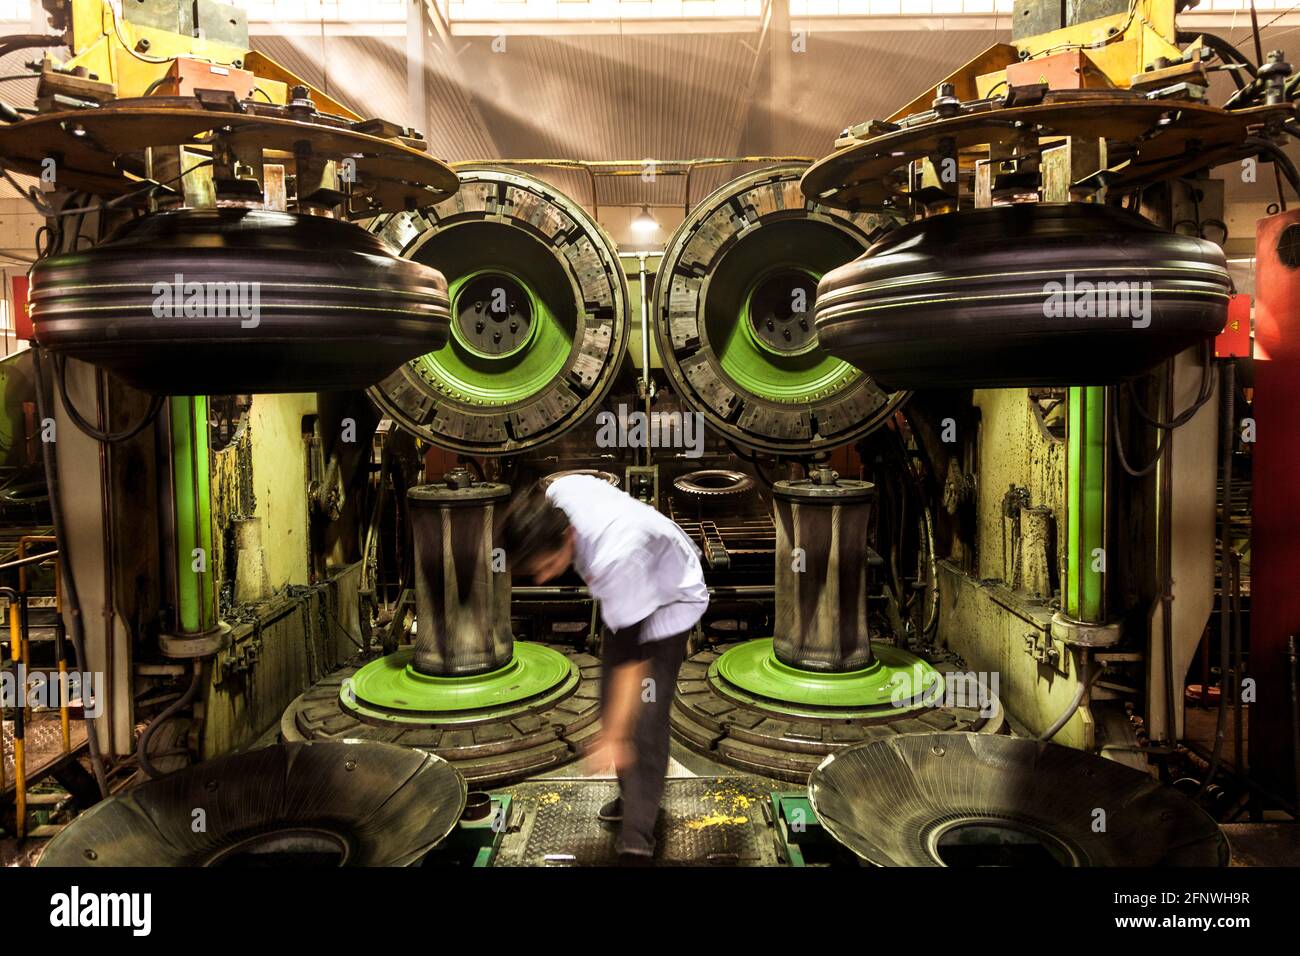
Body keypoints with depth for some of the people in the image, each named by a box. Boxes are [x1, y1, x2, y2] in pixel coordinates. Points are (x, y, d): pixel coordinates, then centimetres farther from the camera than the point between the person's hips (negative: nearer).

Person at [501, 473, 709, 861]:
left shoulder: (616, 560, -44)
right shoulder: (556, 494, -24)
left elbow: (630, 657, -39)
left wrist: (612, 739, -37)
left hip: (667, 603, -8)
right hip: (627, 597, 8)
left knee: (644, 718, -14)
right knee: (613, 704, 13)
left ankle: (636, 837, -5)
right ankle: (632, 796, 30)